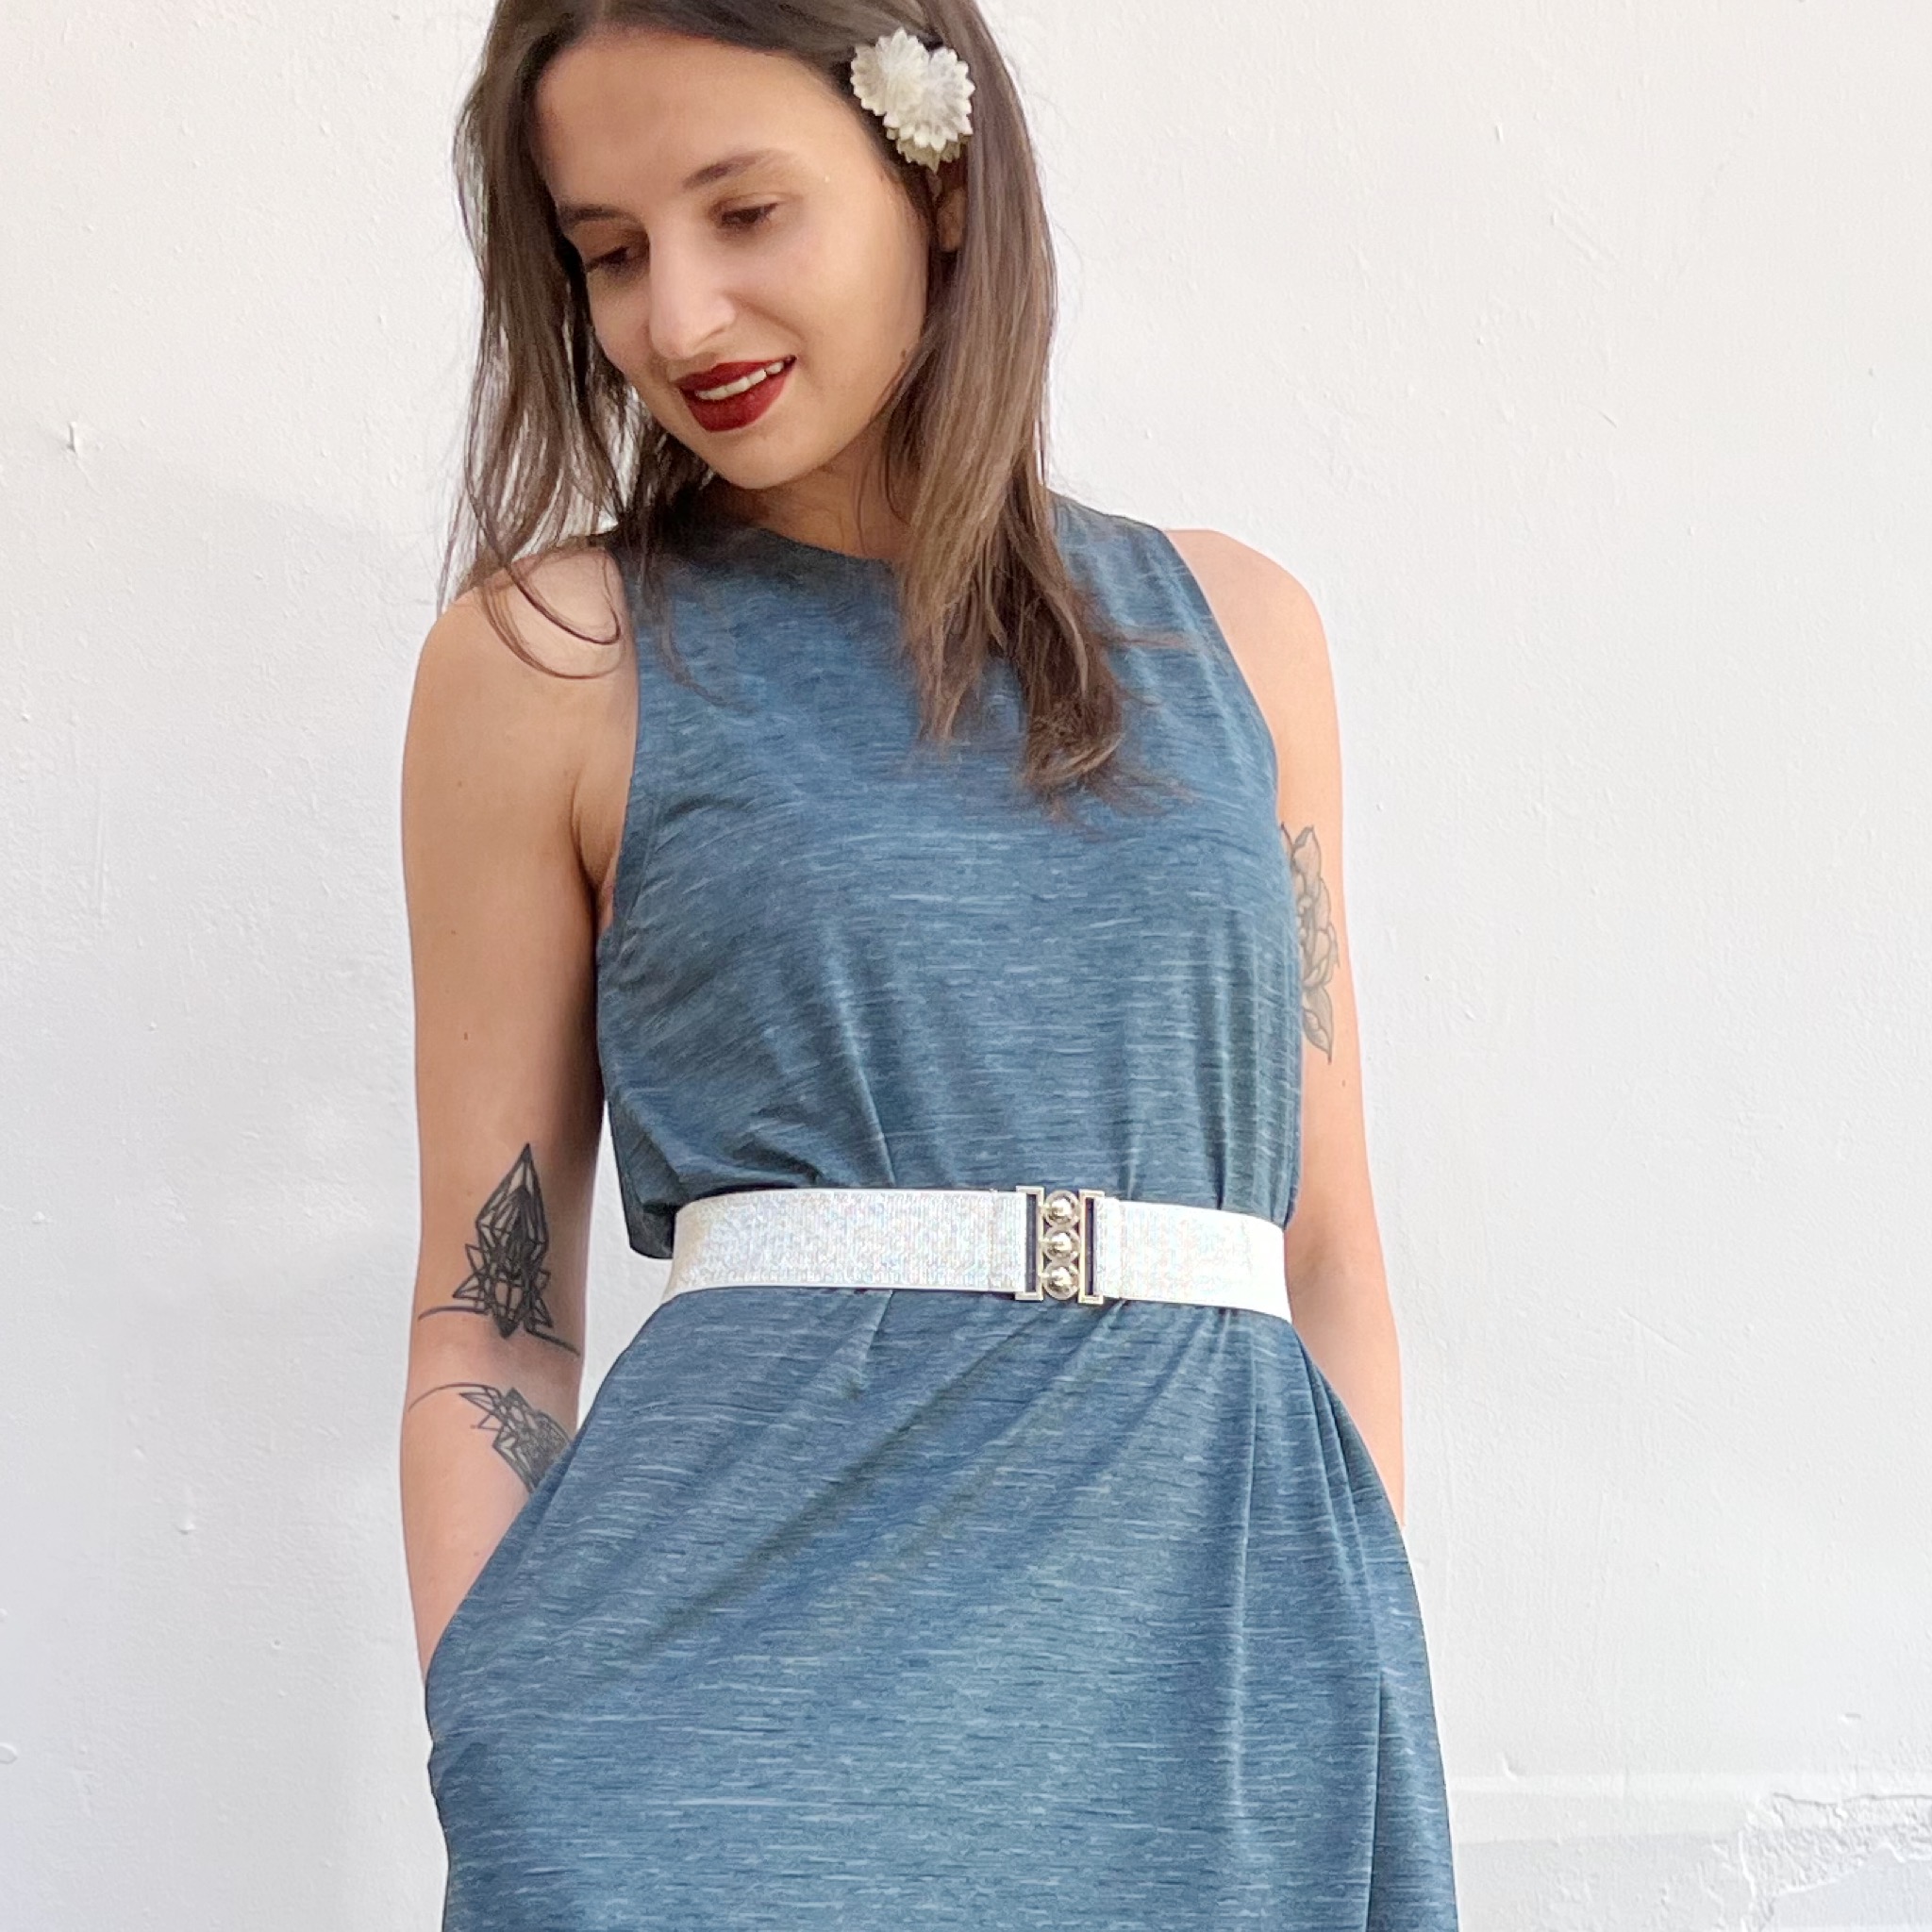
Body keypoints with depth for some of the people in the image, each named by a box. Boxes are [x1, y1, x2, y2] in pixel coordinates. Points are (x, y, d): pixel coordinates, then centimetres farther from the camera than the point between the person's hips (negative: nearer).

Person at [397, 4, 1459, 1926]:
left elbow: (1325, 1243, 12)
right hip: (753, 1613, -2)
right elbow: (490, 1313, 3)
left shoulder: (1230, 626, 11)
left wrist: (1381, 1732, 6)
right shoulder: (549, 657, 3)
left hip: (1222, 1652, 3)